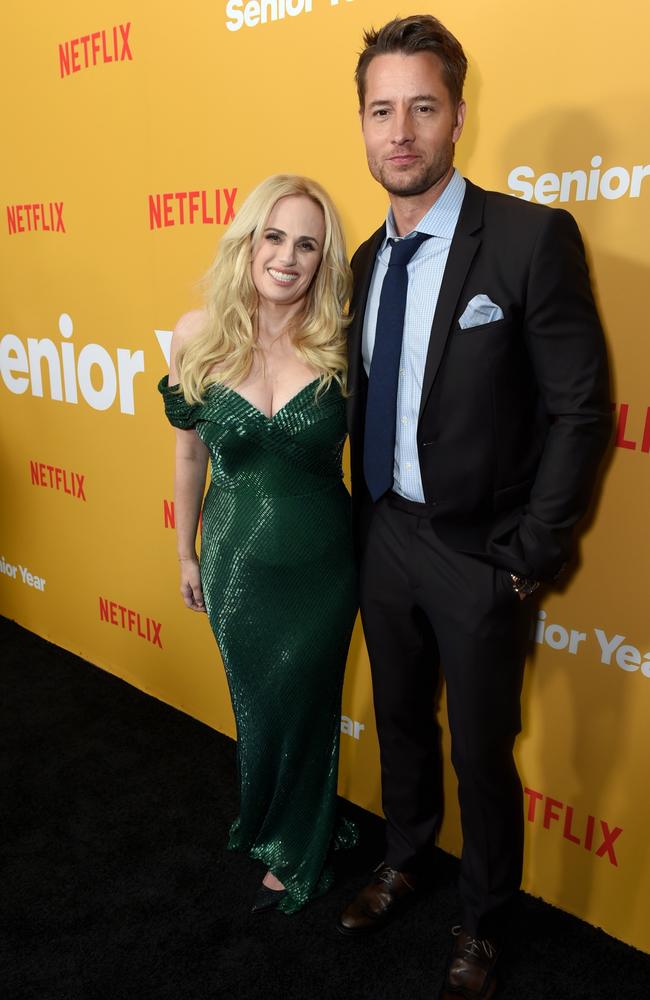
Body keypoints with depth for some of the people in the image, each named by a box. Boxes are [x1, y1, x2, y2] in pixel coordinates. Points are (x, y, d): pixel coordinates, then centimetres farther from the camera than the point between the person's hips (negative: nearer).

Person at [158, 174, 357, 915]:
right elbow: (189, 452, 3)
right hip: (236, 561, 1)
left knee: (305, 707, 15)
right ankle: (270, 824, 50)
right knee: (257, 706, 18)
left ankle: (293, 852, 44)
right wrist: (185, 553, 10)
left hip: (321, 564, -1)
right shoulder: (198, 336, -8)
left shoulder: (339, 345, -12)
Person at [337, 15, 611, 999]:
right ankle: (404, 863, 50)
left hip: (478, 554, -5)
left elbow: (580, 411, -14)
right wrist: (365, 523, 8)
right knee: (400, 722, 23)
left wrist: (531, 558, -14)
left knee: (481, 754, 12)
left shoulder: (532, 236, -14)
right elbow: (369, 406, 10)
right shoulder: (367, 259, 5)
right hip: (384, 538, 6)